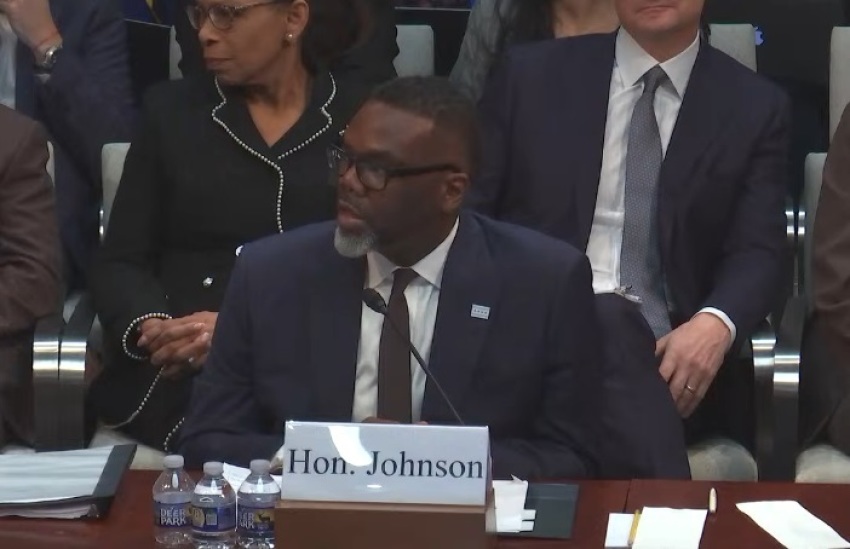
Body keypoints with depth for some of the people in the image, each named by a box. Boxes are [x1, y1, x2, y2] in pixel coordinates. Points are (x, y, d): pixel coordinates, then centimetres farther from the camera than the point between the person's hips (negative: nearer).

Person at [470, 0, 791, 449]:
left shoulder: (755, 108, 10)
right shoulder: (533, 77, 10)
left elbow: (756, 252, 1)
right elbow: (469, 209, 9)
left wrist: (715, 324, -22)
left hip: (674, 353, 1)